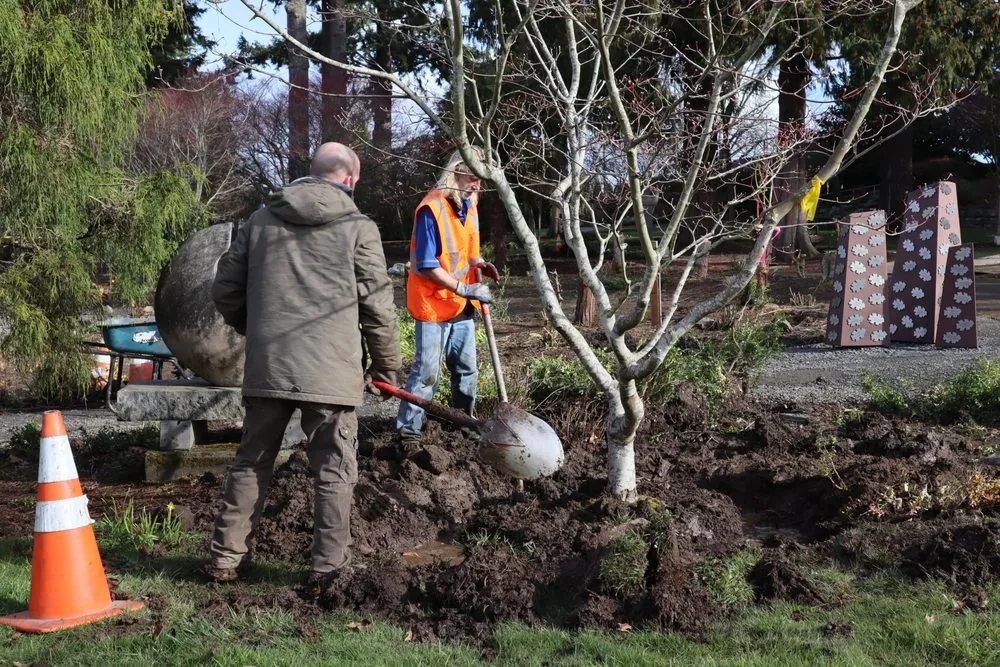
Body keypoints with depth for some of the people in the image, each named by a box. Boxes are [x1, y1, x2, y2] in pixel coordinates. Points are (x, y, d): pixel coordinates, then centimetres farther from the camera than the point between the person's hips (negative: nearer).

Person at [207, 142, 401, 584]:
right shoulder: (357, 227, -1)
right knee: (334, 472, 6)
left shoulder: (260, 220, 10)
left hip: (265, 367, 4)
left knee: (251, 464, 15)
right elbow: (378, 306, -3)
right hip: (331, 370, -4)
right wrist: (386, 365, 9)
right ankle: (329, 565, 7)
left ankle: (225, 557, 20)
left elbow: (225, 290, 13)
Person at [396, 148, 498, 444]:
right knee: (427, 372, -6)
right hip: (433, 305, -8)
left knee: (467, 369, 16)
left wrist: (479, 263, -1)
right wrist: (463, 288, -23)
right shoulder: (431, 210, -20)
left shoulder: (469, 205, 5)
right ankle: (408, 430, 1)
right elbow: (427, 266, -21)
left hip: (462, 306, 8)